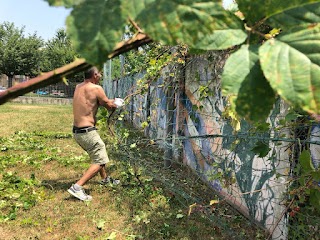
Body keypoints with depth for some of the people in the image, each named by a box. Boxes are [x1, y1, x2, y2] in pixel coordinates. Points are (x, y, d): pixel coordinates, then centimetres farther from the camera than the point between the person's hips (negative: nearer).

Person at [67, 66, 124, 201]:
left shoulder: (78, 87, 10)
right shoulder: (96, 88, -13)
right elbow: (109, 105, -1)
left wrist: (113, 101, 24)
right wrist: (117, 104, 20)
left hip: (77, 132, 9)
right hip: (87, 132, -9)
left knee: (98, 153, 26)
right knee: (100, 160, -2)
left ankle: (105, 179, 42)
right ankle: (77, 187, -11)